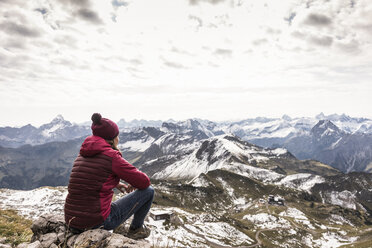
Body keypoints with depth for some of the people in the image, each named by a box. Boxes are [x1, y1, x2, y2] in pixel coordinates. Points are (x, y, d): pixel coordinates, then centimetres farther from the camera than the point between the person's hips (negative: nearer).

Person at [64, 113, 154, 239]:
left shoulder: (82, 155, 9)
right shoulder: (111, 156, -14)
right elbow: (144, 182, -8)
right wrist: (134, 184, 14)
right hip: (99, 222, -8)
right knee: (148, 191, 5)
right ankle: (136, 229, 26)